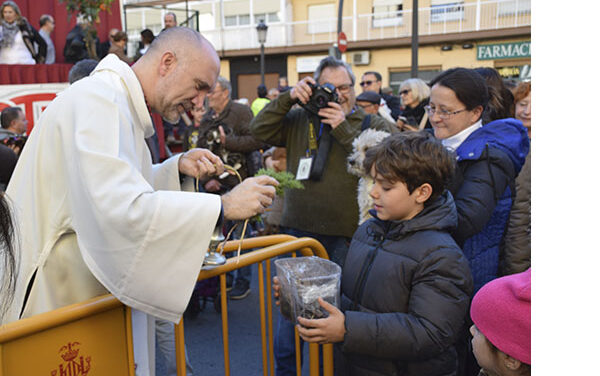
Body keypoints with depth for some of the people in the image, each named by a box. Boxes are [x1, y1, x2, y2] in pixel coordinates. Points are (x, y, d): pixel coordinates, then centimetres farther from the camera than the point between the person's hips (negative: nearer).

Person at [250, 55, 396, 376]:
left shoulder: (373, 126, 3)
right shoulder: (300, 119, 9)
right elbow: (259, 130, 3)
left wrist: (344, 128, -16)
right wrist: (288, 98, -6)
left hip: (345, 235, -2)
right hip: (298, 230, 2)